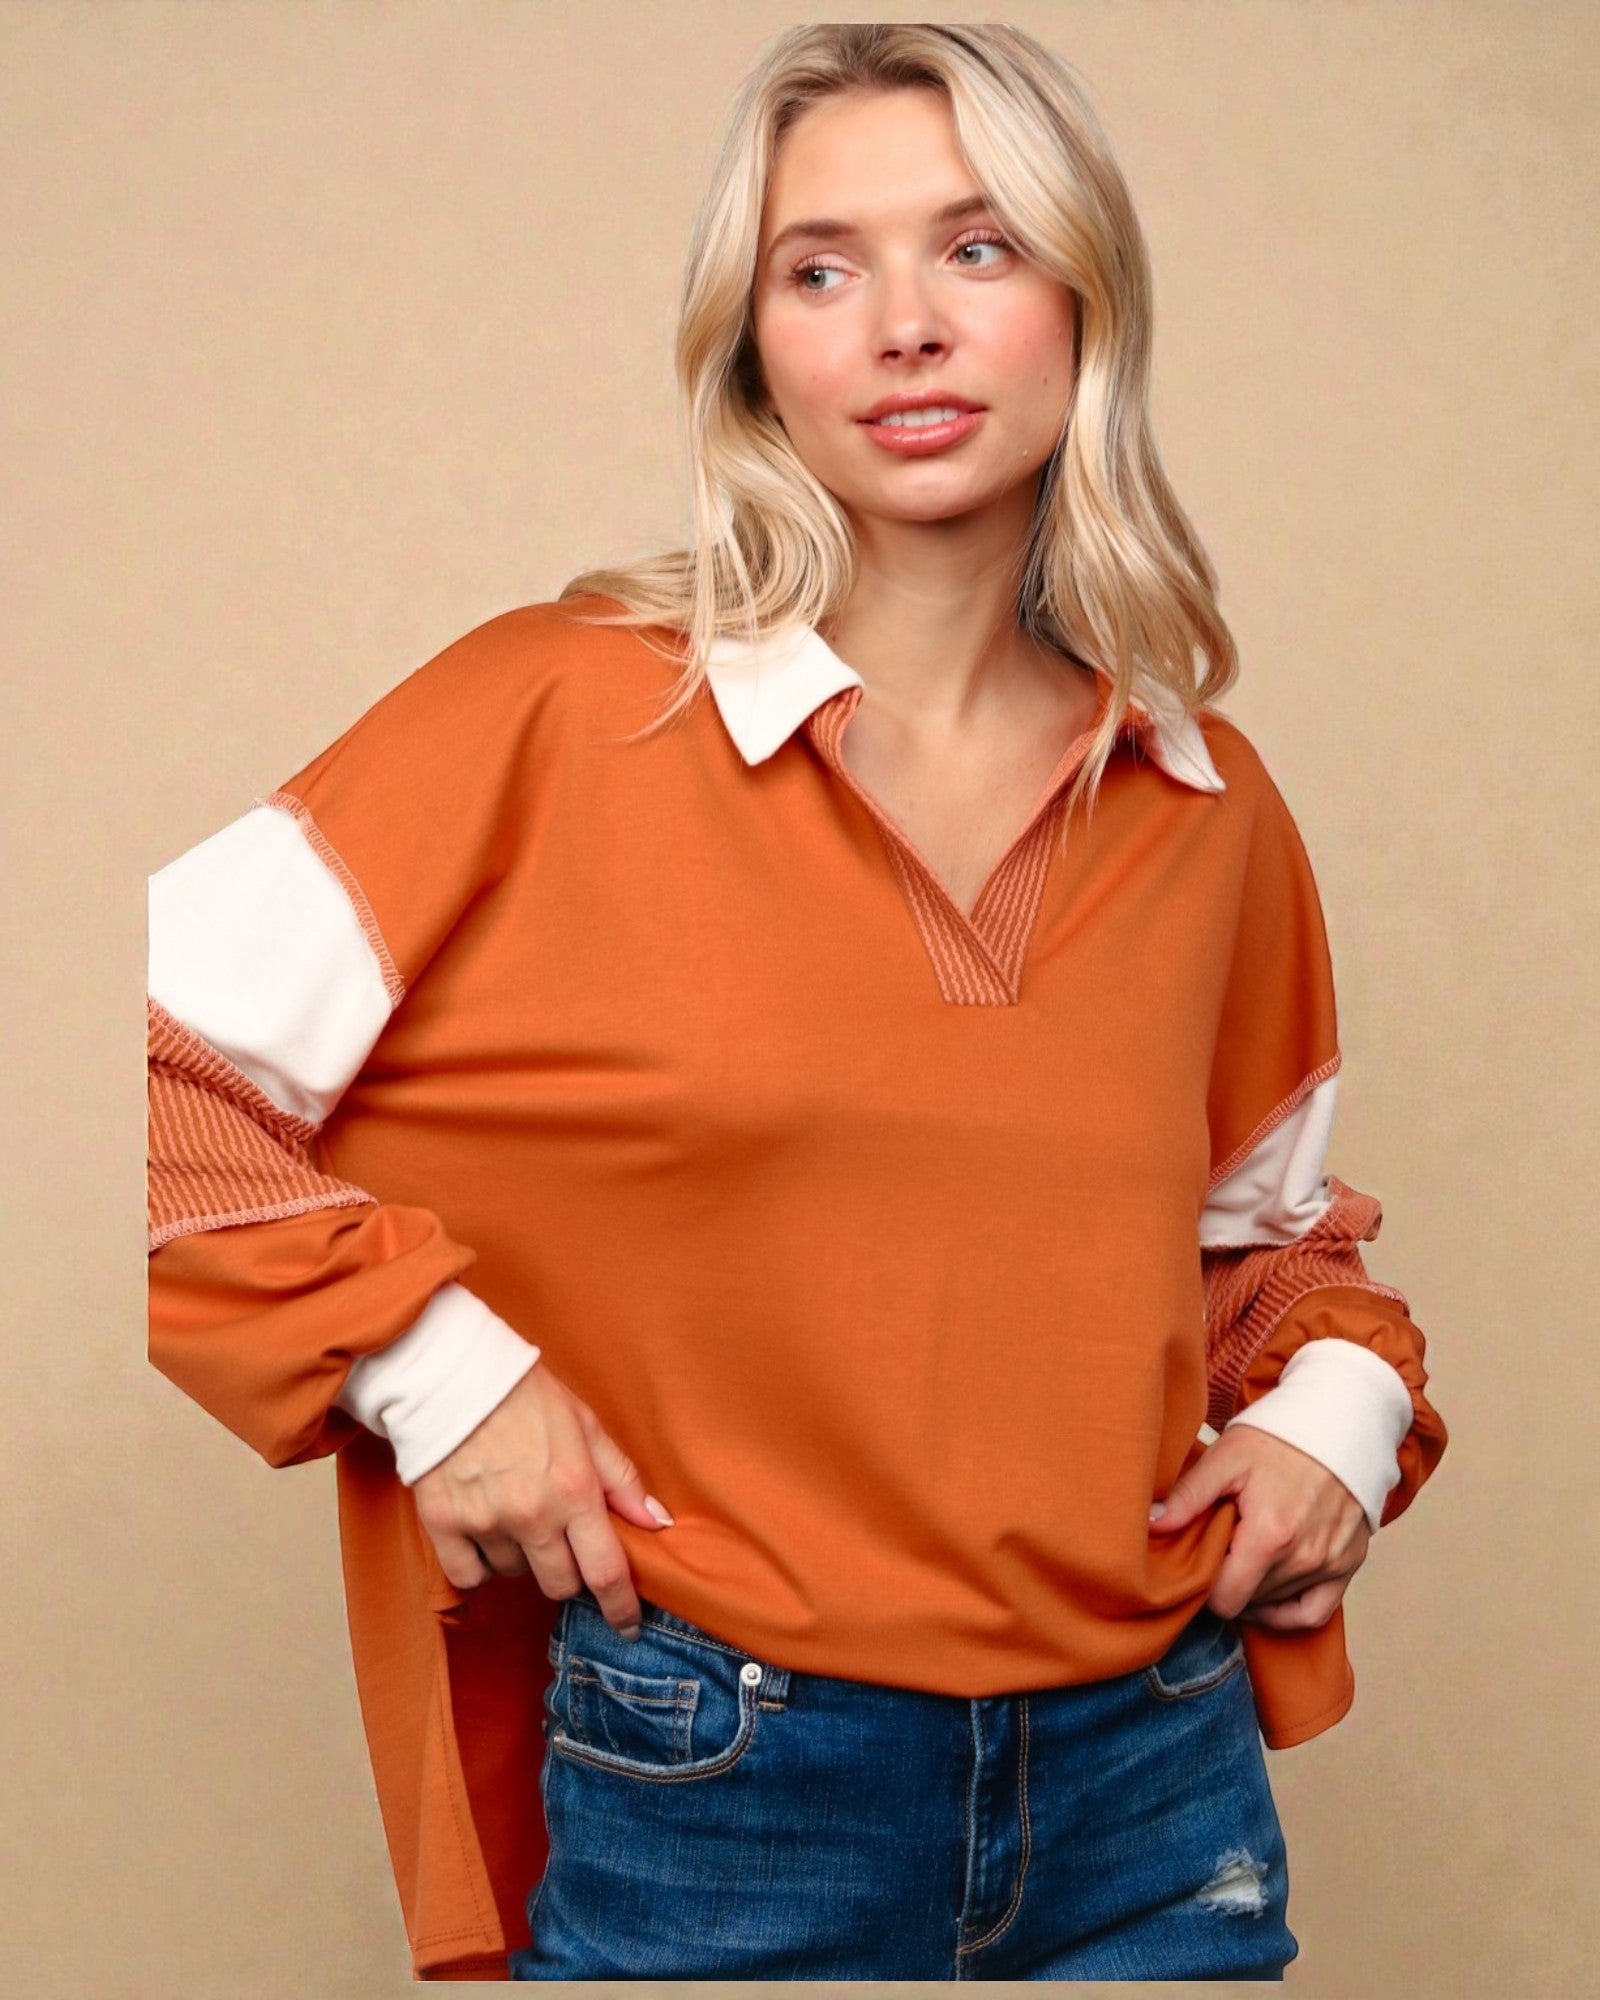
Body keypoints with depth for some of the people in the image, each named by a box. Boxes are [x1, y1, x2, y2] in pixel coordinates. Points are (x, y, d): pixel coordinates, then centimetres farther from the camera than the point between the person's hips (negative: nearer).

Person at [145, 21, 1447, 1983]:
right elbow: (133, 1066, -10)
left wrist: (1337, 1396, 2)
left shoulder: (1208, 808, 4)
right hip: (717, 1809, -3)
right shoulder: (564, 715, -10)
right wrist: (432, 1365, -16)